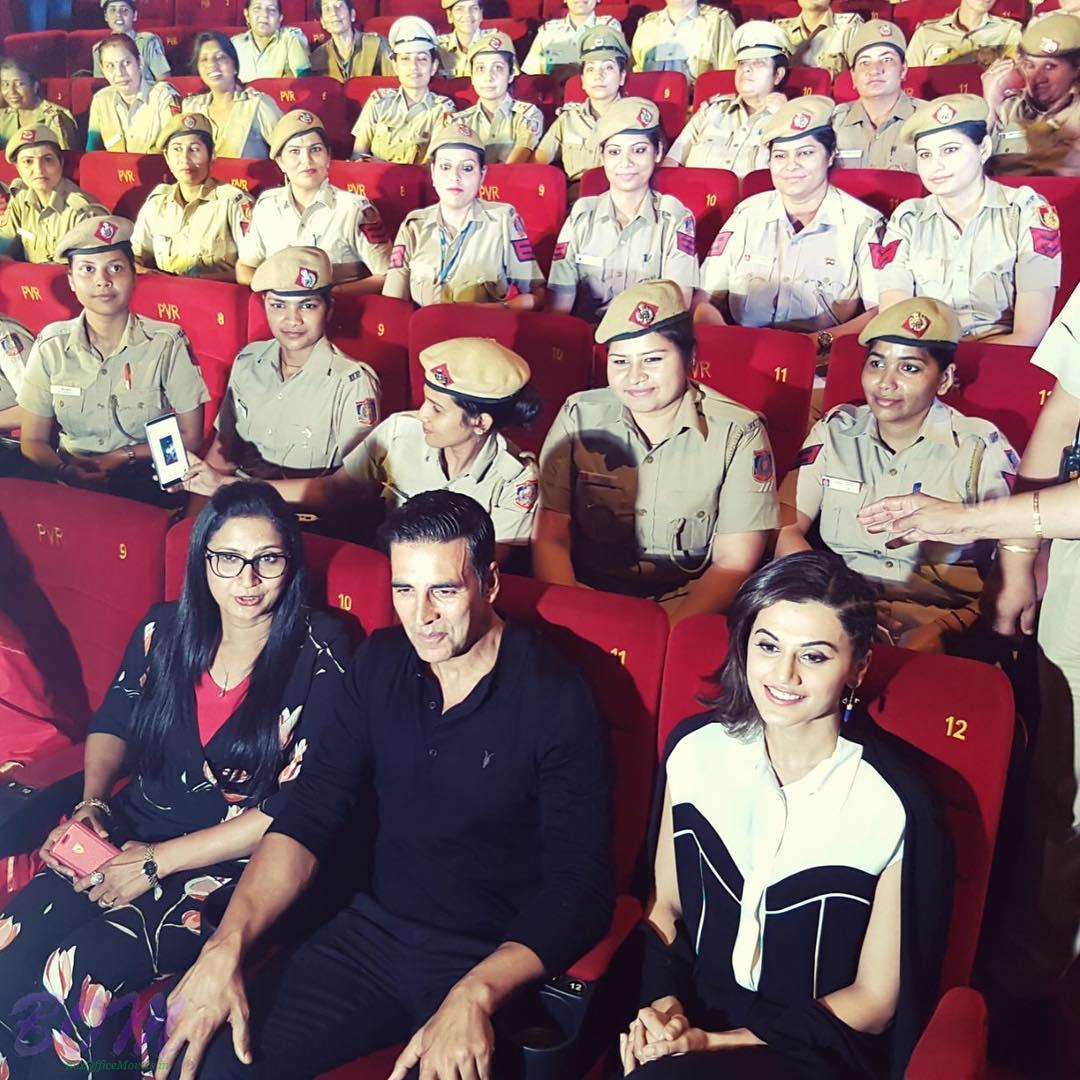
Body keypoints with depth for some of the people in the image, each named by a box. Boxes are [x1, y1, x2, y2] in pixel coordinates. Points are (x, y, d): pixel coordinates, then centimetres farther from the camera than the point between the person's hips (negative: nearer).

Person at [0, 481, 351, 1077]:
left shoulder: (318, 658, -12)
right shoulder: (165, 630, 4)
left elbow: (297, 810, -14)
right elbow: (112, 723, 19)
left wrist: (156, 862, -15)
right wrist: (91, 800, -1)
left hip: (234, 865, -5)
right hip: (129, 830, 5)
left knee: (76, 980, -24)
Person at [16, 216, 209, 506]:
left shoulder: (167, 343, -5)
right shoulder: (51, 345, 2)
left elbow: (190, 437, 0)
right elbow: (34, 441, 4)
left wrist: (122, 458, -10)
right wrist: (67, 471, -17)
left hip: (145, 482, -3)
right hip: (68, 482, 3)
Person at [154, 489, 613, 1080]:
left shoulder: (556, 697, -15)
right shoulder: (381, 662, 0)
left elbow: (581, 886, -17)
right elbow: (309, 815, -2)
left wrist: (475, 995, -31)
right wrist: (227, 944, -16)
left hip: (496, 961, -3)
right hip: (374, 929, 4)